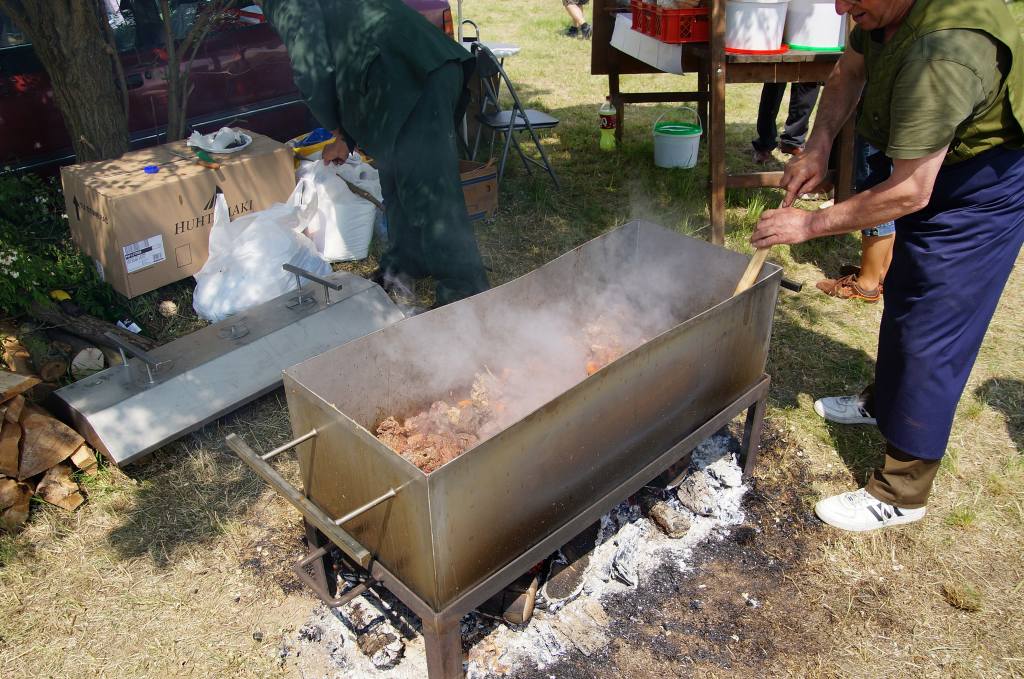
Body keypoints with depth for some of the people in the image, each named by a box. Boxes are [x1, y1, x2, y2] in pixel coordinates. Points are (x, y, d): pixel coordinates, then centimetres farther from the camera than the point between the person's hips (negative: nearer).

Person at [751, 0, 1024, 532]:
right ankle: (884, 402, 49)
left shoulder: (940, 53, -38)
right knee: (902, 295, 24)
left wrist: (809, 225, -25)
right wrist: (818, 146, -7)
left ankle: (901, 494, 7)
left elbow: (907, 194, -34)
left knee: (930, 337, -6)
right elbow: (847, 74, 9)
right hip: (940, 166, 10)